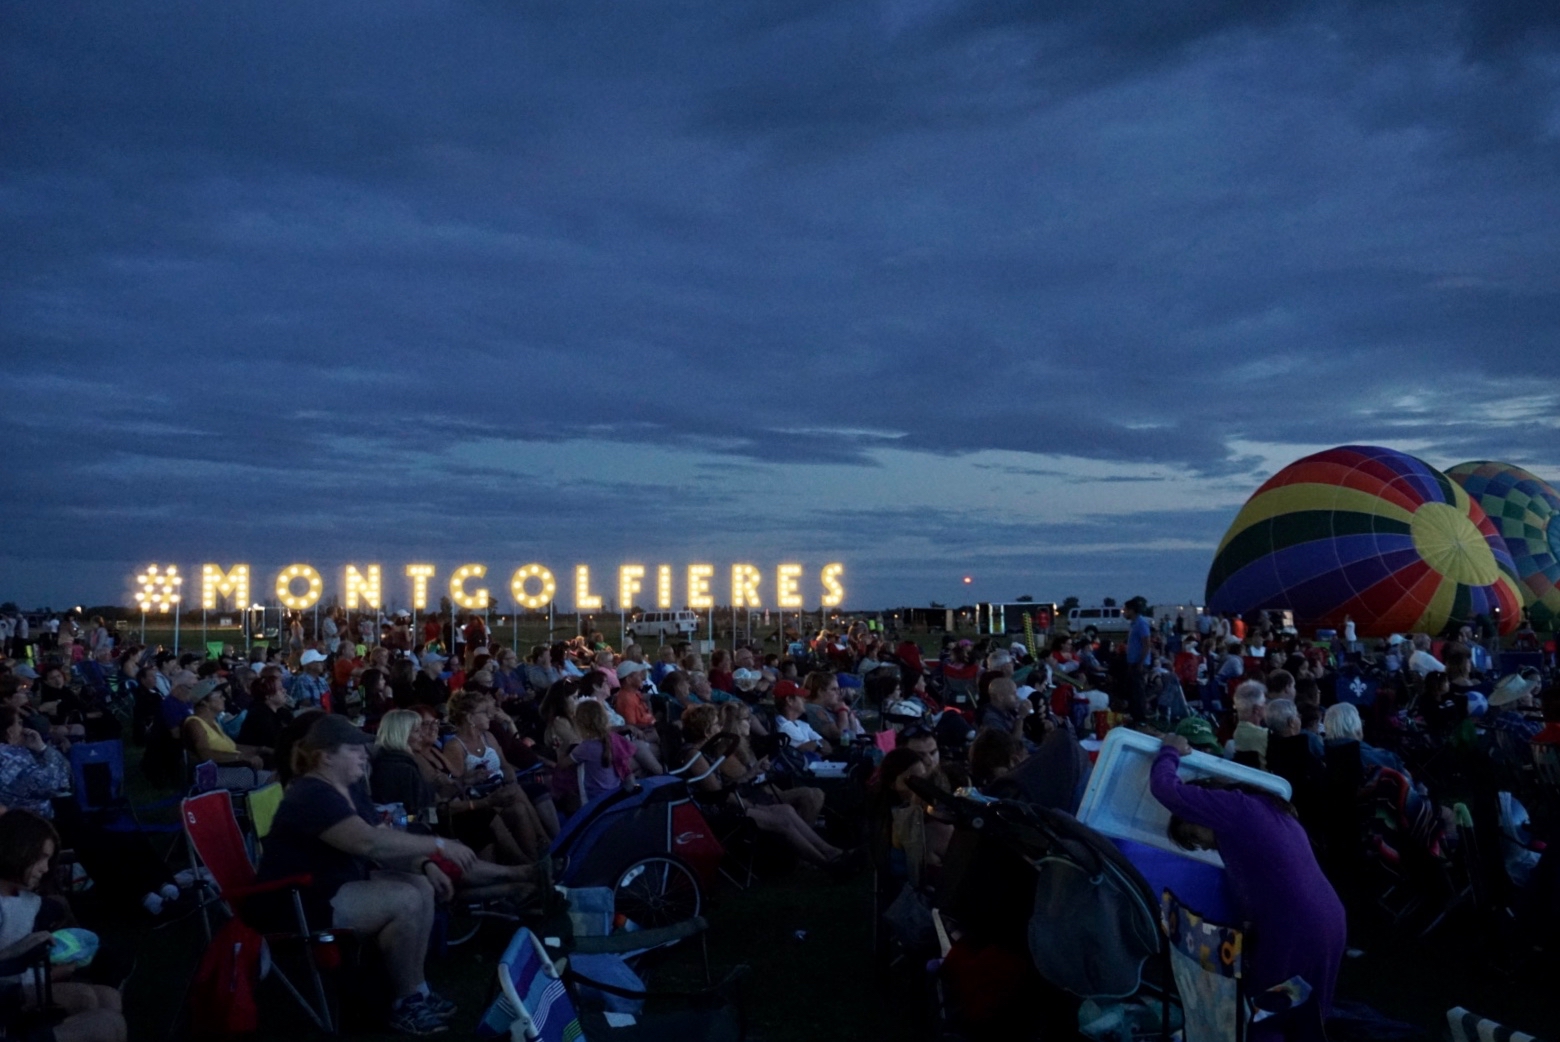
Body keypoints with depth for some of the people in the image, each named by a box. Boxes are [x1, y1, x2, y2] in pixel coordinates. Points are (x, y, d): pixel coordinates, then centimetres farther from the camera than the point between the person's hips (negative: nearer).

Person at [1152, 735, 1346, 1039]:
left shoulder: (1231, 807, -7)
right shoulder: (1263, 807, 19)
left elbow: (1165, 788, -9)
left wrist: (1171, 752, 8)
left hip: (1292, 931, -9)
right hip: (1329, 921, 9)